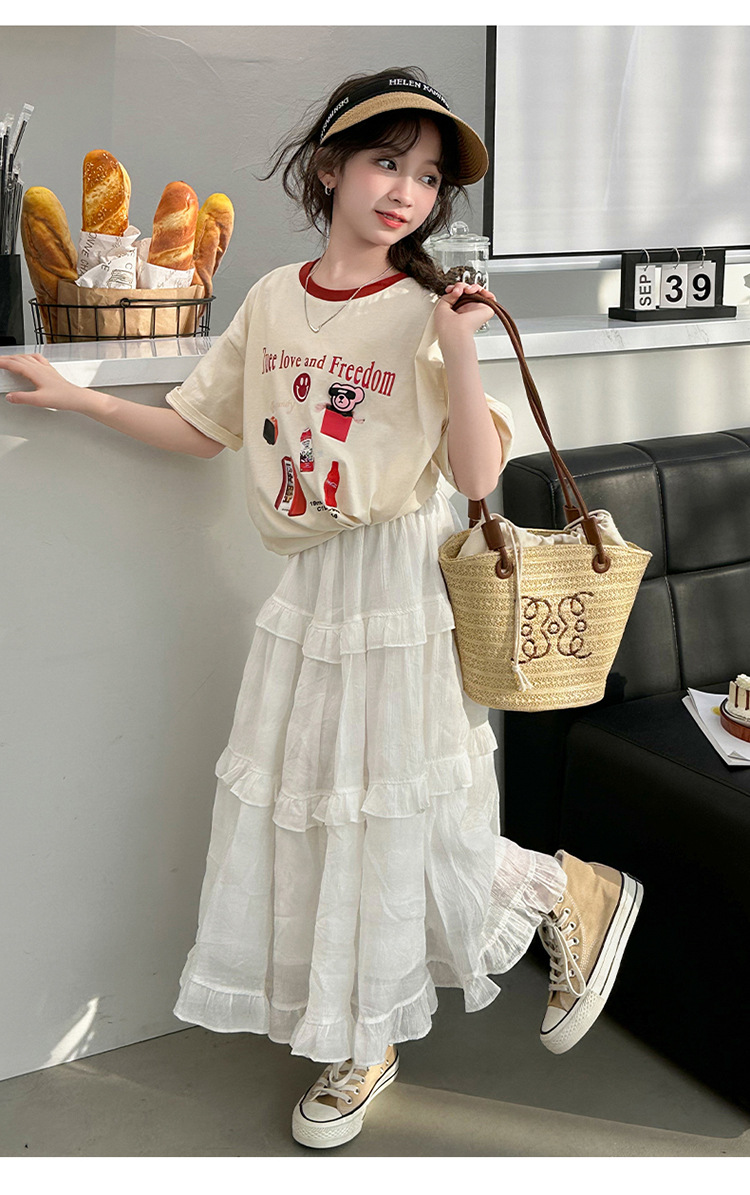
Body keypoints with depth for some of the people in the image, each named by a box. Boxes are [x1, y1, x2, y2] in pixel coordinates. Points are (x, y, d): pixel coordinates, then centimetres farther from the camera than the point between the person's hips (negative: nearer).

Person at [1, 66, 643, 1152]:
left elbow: (478, 477, -16)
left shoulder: (428, 315, -9)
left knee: (407, 821, -1)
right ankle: (363, 1045, 30)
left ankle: (577, 896, 27)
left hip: (402, 588, -5)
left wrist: (460, 351, -24)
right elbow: (200, 429, 13)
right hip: (312, 587, 5)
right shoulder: (273, 301, 4)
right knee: (304, 808, 11)